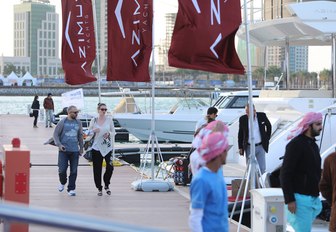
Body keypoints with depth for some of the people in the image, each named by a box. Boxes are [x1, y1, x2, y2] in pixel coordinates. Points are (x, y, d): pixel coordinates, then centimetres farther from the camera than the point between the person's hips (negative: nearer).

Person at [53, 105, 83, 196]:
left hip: (75, 150, 3)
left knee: (73, 171, 1)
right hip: (64, 150, -3)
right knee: (62, 170, -4)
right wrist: (59, 144, -13)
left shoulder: (78, 123, 8)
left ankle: (71, 189, 9)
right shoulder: (62, 122, -3)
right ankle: (62, 183, 25)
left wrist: (81, 148, 16)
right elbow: (56, 134, -1)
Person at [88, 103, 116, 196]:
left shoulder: (109, 120, 4)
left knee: (110, 167, -10)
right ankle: (99, 188, 15)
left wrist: (109, 134, -12)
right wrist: (93, 131, -13)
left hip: (108, 148, 0)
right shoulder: (93, 120, 4)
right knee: (97, 169, 1)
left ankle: (106, 185, 14)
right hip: (97, 147, 0)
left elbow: (114, 132, 9)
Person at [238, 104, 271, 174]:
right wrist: (240, 147, 1)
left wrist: (267, 138, 9)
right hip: (249, 147, 0)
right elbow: (240, 134, 4)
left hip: (260, 146, 0)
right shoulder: (243, 119, -5)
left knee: (262, 168, 2)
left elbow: (269, 126, 14)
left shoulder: (262, 116, -5)